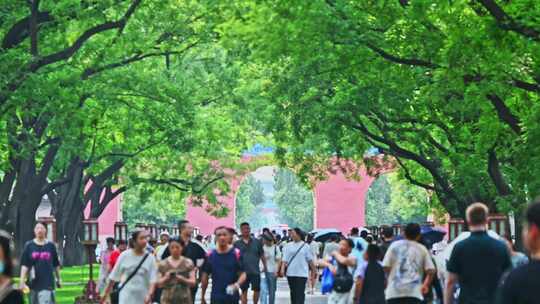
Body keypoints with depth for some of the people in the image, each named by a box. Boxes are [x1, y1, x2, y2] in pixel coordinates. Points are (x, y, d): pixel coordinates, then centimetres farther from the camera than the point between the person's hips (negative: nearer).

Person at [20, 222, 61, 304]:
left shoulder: (51, 246, 5)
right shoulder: (29, 246, 4)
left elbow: (56, 265, 13)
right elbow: (24, 265, -1)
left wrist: (58, 279, 17)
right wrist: (22, 282, -9)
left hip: (47, 285, -2)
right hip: (33, 284, 2)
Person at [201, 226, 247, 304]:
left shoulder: (236, 254, -4)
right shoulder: (210, 255, 1)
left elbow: (243, 274, -5)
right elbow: (205, 276, 7)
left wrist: (237, 284, -26)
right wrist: (202, 297, 8)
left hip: (232, 297, -1)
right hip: (216, 298, 1)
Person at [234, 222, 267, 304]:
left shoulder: (257, 242, 3)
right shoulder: (237, 244, 1)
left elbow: (262, 255, 8)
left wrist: (265, 267, 5)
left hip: (255, 271, 1)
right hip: (243, 272, -1)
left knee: (257, 290, 5)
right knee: (244, 291, 4)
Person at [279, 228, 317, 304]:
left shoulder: (305, 246, 0)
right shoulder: (288, 246, 4)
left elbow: (310, 260, 8)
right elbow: (285, 259, 0)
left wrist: (314, 269, 12)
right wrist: (282, 269, -13)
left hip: (302, 273, -3)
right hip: (290, 273, 3)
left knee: (300, 293, -8)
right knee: (293, 292, 10)